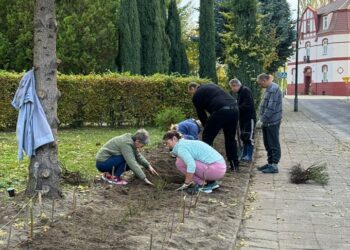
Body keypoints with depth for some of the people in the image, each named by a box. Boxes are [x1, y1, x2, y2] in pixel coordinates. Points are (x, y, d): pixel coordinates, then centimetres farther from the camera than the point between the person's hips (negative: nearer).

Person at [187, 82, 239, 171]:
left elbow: (201, 113, 15)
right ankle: (234, 165, 24)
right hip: (234, 108, 7)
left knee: (207, 137, 7)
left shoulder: (196, 95, 12)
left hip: (221, 111, -7)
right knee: (230, 138, 20)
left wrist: (206, 126, 30)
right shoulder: (211, 85, 32)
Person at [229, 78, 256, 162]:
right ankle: (244, 155, 18)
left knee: (249, 137, -7)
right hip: (243, 118, 10)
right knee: (243, 136, 12)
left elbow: (247, 105, -24)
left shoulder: (245, 91, -15)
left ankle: (249, 156, -3)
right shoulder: (240, 93, 15)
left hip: (249, 118, -10)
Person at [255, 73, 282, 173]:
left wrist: (262, 121, -20)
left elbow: (270, 108, -23)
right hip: (267, 122, 10)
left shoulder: (274, 89, -18)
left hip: (272, 123, -10)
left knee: (274, 145, -1)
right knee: (268, 145, 16)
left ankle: (274, 166, 5)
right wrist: (261, 120, 14)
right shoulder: (269, 89, 13)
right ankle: (270, 163, 25)